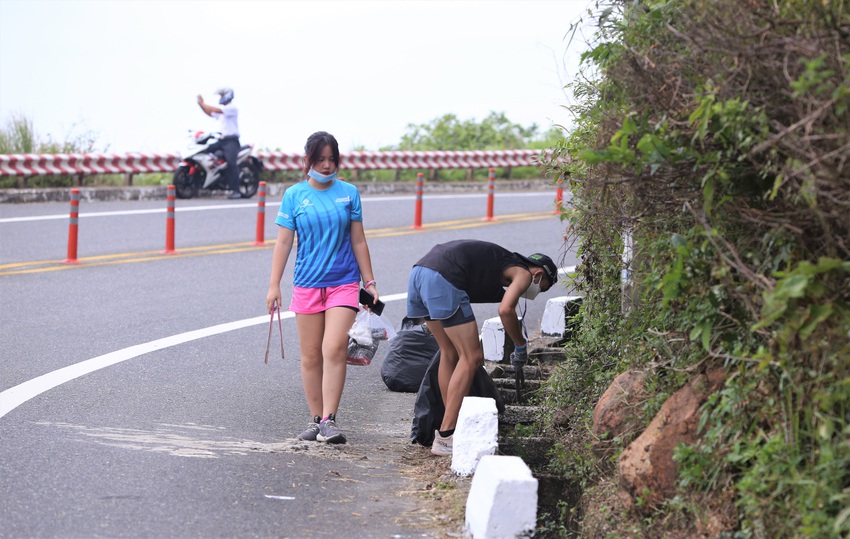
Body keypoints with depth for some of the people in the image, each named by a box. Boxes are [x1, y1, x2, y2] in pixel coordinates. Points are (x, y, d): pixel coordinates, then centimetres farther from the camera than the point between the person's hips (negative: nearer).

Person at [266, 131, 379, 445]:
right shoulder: (294, 195, 3)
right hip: (307, 283, 1)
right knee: (310, 356, 5)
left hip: (343, 282, -1)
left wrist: (369, 281, 9)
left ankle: (329, 421, -15)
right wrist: (274, 285, -1)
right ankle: (316, 419, 15)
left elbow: (358, 241, 10)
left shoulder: (348, 193, 5)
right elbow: (283, 242, 4)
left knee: (334, 349, -14)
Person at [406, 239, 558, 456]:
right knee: (471, 358, -2)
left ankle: (454, 428, 21)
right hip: (443, 279, -9)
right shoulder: (523, 273, 9)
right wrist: (521, 346, 5)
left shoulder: (499, 263, 34)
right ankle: (445, 437, -5)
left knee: (450, 354, 19)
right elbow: (505, 310, -10)